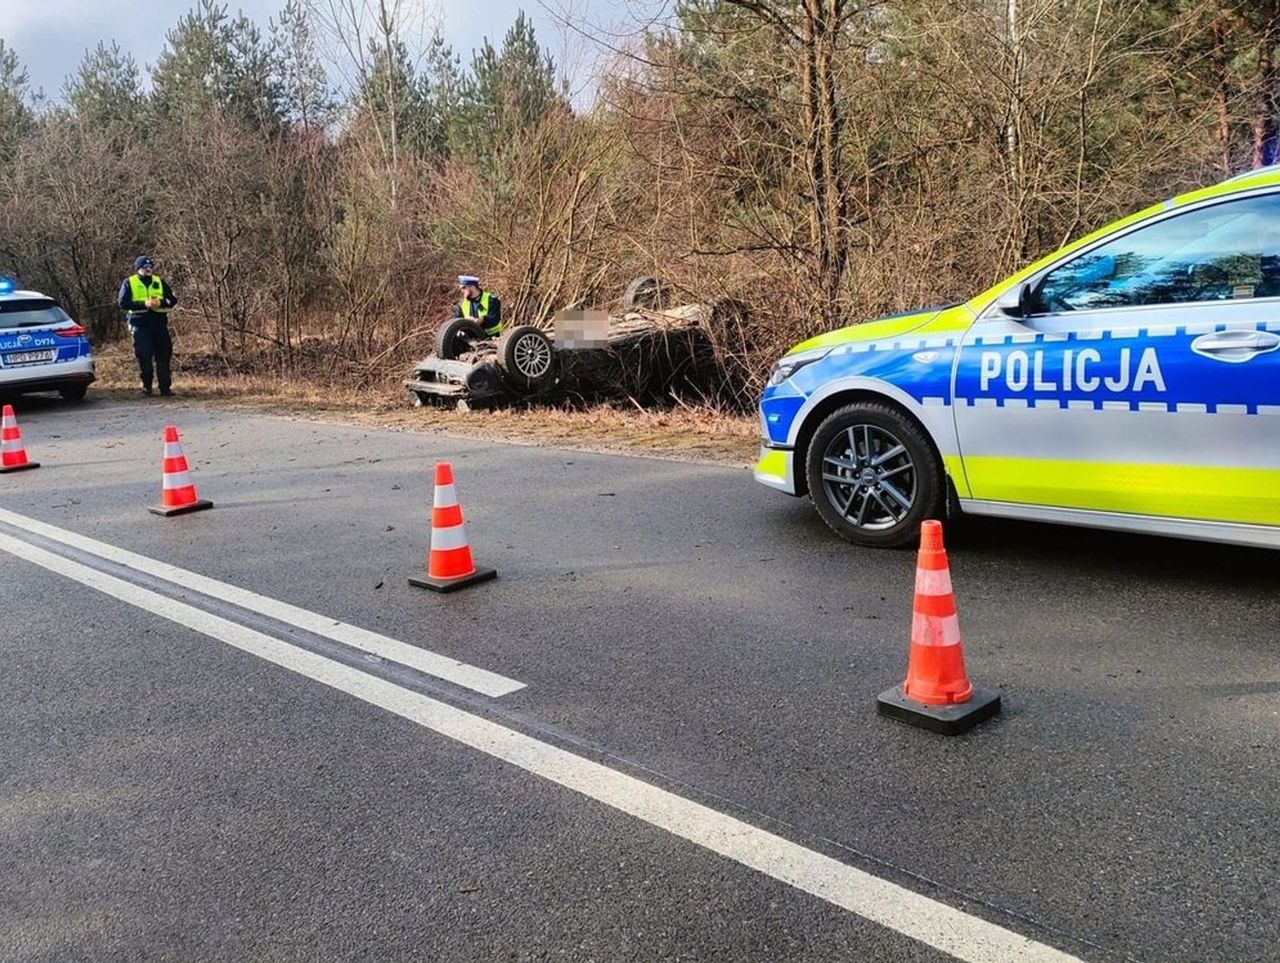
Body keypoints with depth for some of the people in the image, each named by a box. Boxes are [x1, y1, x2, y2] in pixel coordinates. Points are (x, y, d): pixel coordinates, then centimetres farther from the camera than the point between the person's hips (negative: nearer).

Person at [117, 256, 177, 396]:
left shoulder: (160, 282, 13)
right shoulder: (129, 283, 5)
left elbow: (173, 299, 8)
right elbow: (123, 303, -5)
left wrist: (160, 303, -13)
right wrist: (144, 304, -17)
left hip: (159, 323, 3)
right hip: (140, 324, -3)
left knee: (164, 354, 0)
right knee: (144, 356, -4)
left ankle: (165, 387, 5)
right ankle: (146, 386, 8)